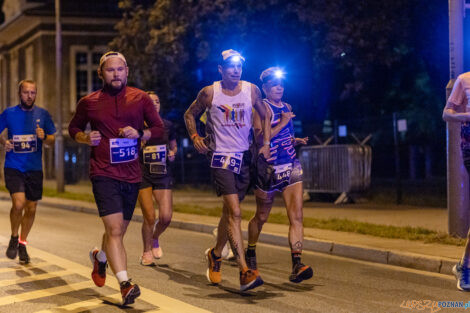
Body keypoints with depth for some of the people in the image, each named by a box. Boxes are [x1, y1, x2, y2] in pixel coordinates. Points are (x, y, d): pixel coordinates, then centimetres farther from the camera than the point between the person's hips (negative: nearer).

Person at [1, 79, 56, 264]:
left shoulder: (42, 114, 3)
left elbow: (52, 140, 8)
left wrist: (44, 137, -14)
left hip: (34, 168, 2)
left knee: (31, 208, 7)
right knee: (18, 203, -19)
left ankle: (22, 244, 27)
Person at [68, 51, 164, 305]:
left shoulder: (140, 98, 5)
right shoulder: (88, 103, 3)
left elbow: (159, 127, 9)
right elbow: (74, 128, 17)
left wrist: (140, 134, -11)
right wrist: (86, 138, -5)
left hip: (131, 175, 3)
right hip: (104, 174, -3)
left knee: (118, 231, 17)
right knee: (114, 230, -17)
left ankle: (100, 257, 48)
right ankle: (125, 283, -20)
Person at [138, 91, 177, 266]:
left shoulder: (167, 126, 7)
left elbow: (173, 146, 20)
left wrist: (172, 154, -1)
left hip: (163, 174, 3)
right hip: (143, 174, -3)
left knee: (166, 217, -6)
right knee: (149, 216, -9)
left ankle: (155, 238, 27)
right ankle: (147, 252, 13)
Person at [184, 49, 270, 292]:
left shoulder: (251, 90, 4)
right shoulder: (209, 93, -3)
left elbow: (265, 116, 17)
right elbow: (190, 114, 11)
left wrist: (266, 143, 8)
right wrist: (195, 137, -4)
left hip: (244, 157, 4)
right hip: (221, 157, -4)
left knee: (229, 212, 16)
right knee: (235, 213, -17)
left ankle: (215, 254, 40)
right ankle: (244, 272, -21)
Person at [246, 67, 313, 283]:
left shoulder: (287, 108, 14)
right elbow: (259, 137, -20)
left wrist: (295, 141, 10)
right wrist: (282, 123, -20)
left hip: (291, 166, 5)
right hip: (269, 168, -5)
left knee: (297, 216, -9)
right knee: (261, 217, 11)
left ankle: (297, 265, -14)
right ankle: (250, 254, 36)